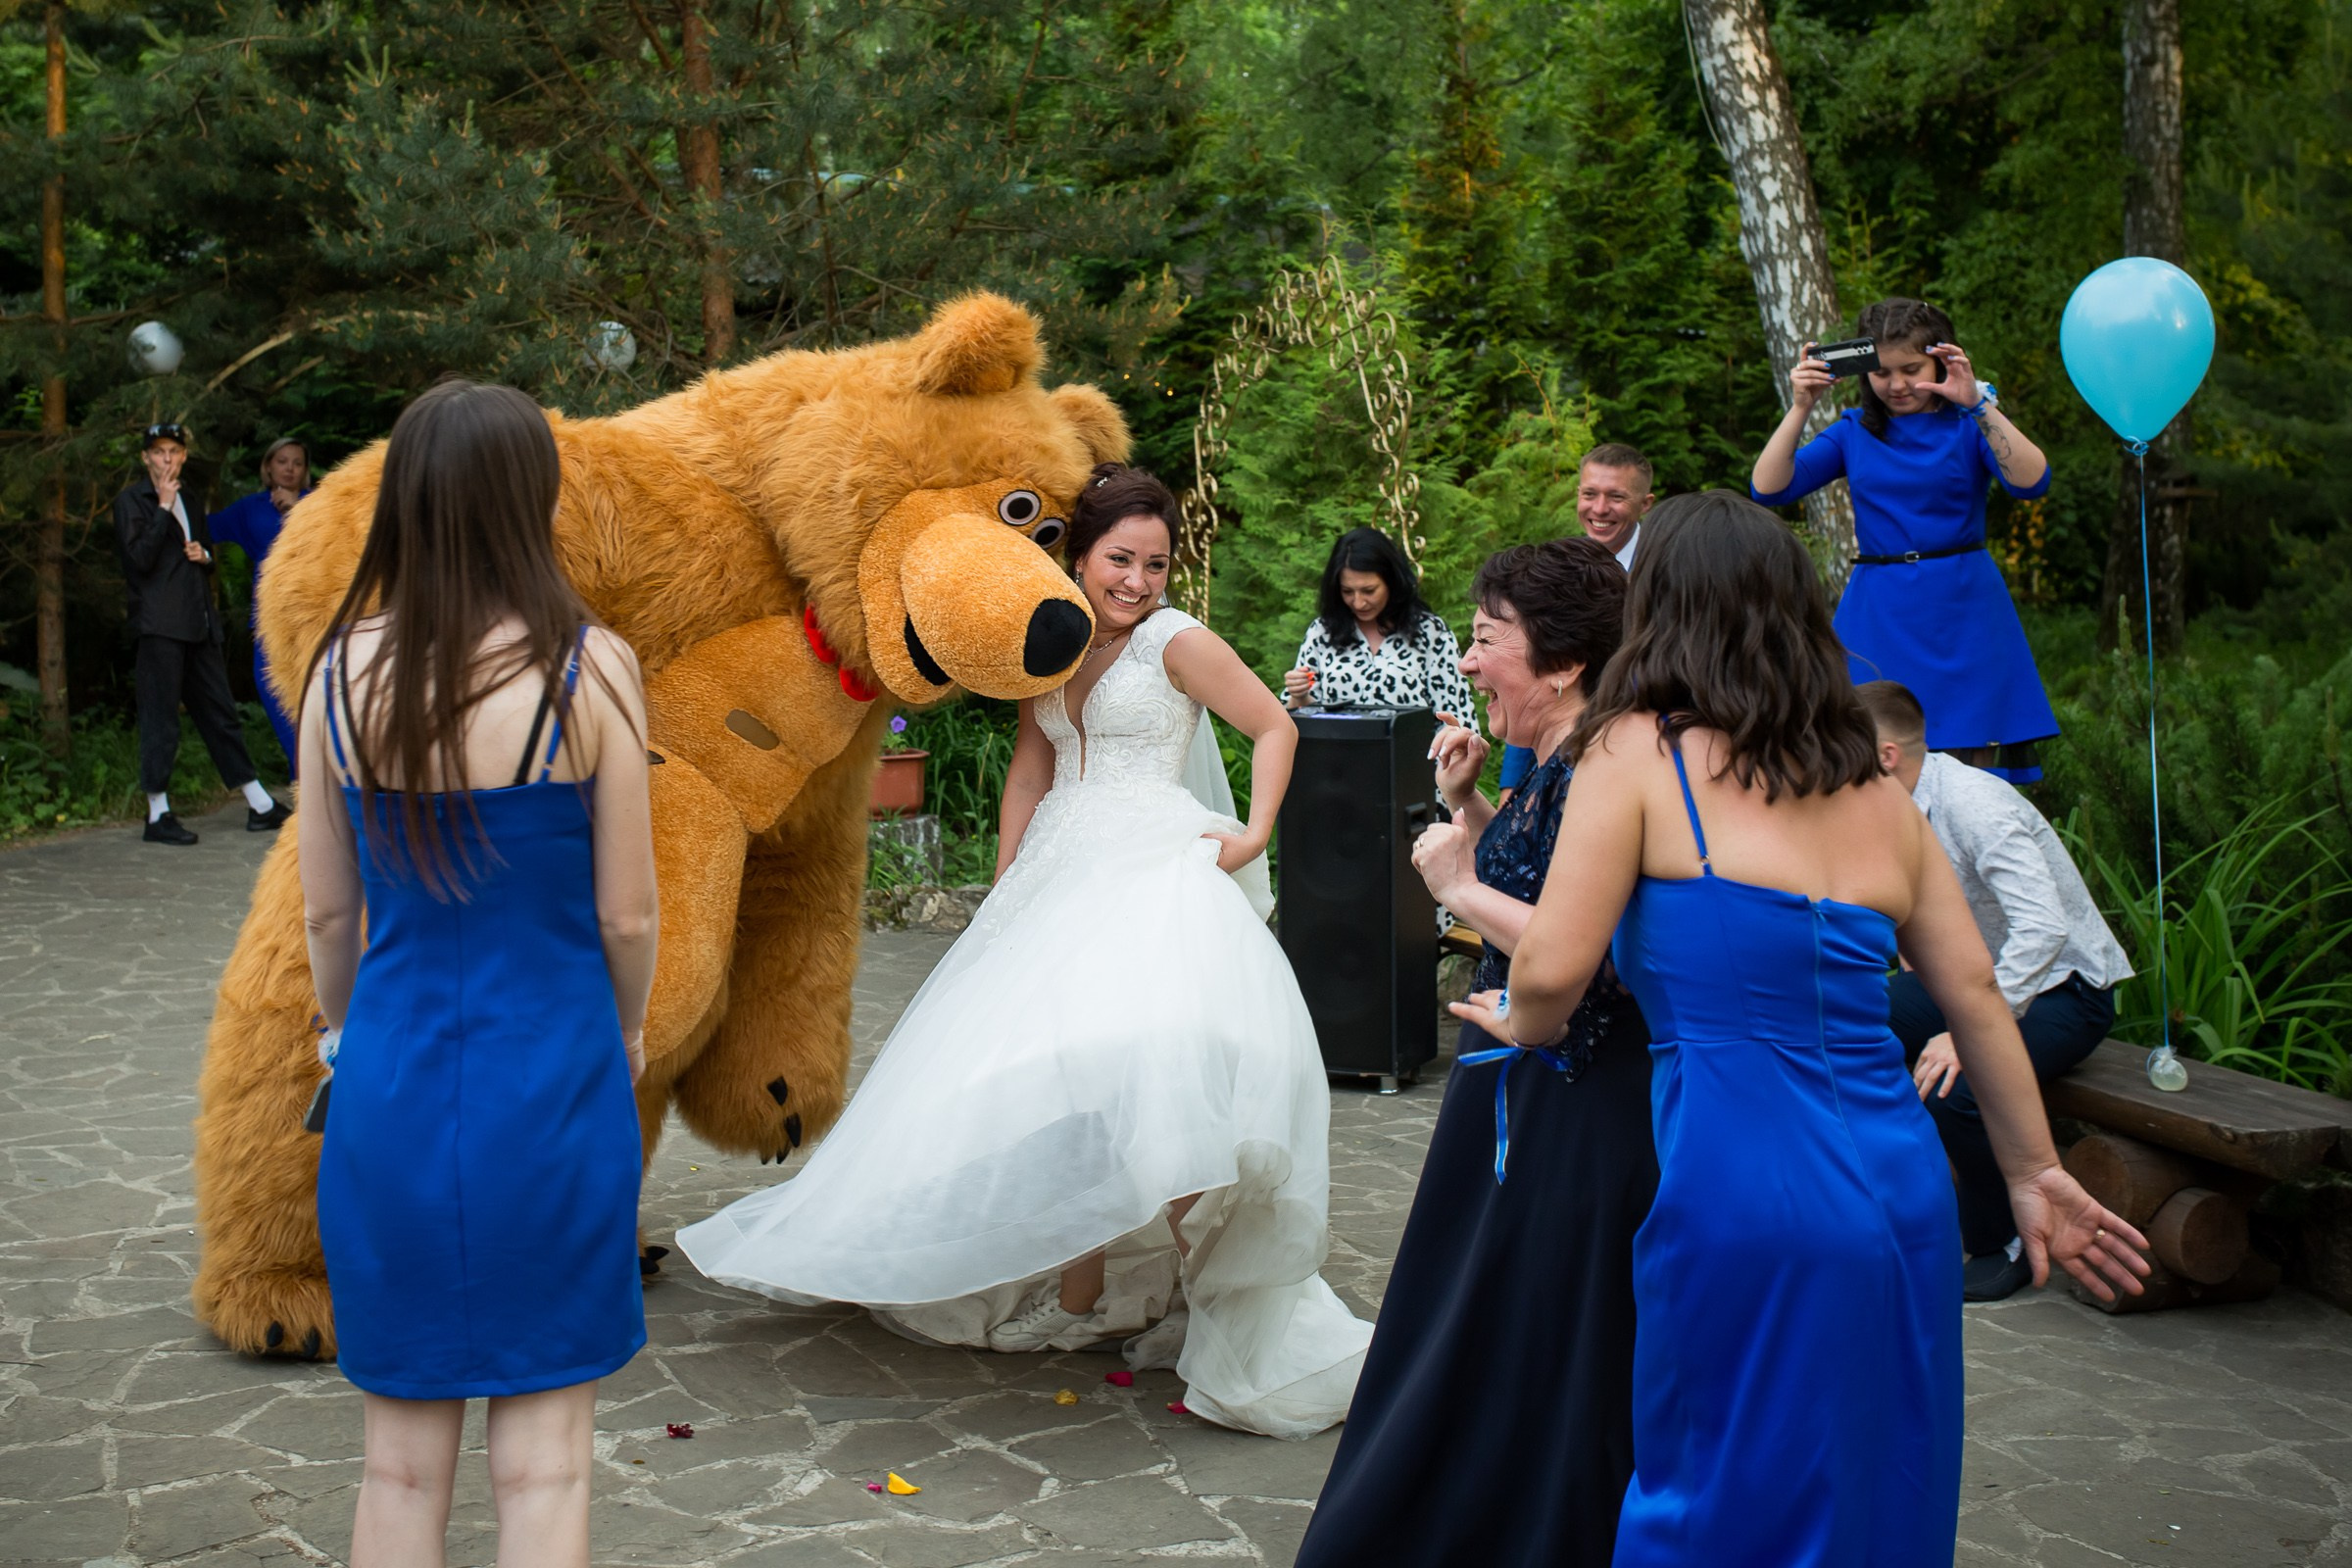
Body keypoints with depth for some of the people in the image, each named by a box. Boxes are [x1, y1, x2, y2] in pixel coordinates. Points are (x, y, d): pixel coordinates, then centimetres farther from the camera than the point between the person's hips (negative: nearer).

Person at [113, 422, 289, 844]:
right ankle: (158, 816, 1)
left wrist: (205, 554, 8)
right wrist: (163, 507, -12)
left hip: (199, 624, 7)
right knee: (160, 720, -4)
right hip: (160, 625, -7)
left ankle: (260, 806, 10)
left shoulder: (191, 504, 20)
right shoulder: (131, 500, 0)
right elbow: (140, 559, -13)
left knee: (221, 715, 9)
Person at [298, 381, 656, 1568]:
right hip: (549, 1078, -3)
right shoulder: (588, 666, -13)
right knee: (542, 1458, 10)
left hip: (391, 1081, 3)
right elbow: (627, 913, -7)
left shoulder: (343, 670, -3)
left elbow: (326, 908, 5)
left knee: (402, 1457, 16)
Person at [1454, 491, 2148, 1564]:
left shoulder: (1638, 752, -4)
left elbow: (1553, 966, -11)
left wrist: (1520, 1025, 11)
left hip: (1750, 1196, -6)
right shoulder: (1876, 792, 12)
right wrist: (2035, 1175, 23)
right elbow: (1975, 996, 14)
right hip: (1905, 1193, 6)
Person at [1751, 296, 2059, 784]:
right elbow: (1767, 489, -1)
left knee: (1973, 773, -1)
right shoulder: (1854, 431, 10)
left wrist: (1977, 403, -21)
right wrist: (1799, 409, -11)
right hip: (1879, 620, 2)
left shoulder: (1968, 424, 4)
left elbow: (2032, 482, -15)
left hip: (1963, 614, -2)